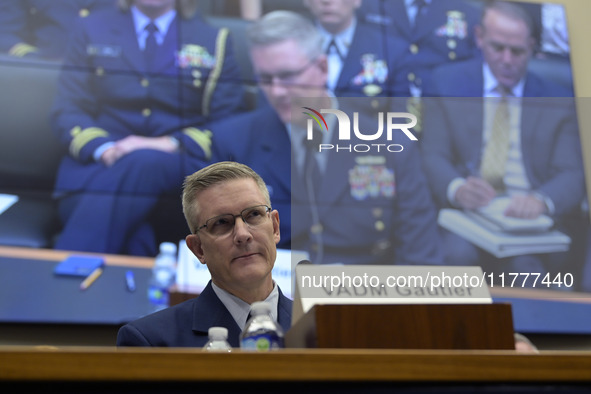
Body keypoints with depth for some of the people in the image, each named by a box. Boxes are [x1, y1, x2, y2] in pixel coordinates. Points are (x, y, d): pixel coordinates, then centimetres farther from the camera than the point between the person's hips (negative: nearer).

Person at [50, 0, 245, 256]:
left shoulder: (214, 41, 15)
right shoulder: (93, 31, 17)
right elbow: (67, 112, 9)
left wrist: (170, 144, -13)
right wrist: (103, 148, -13)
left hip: (175, 166, 0)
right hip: (96, 167, 0)